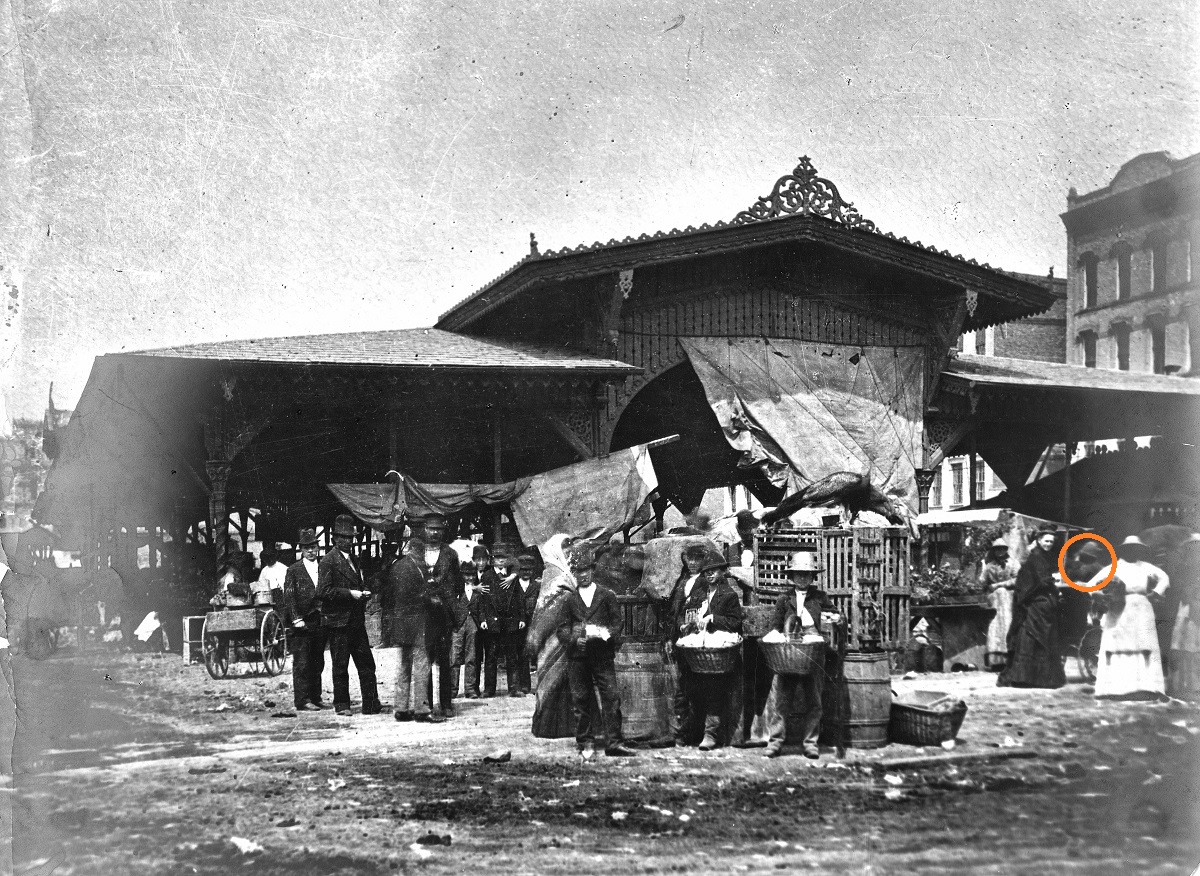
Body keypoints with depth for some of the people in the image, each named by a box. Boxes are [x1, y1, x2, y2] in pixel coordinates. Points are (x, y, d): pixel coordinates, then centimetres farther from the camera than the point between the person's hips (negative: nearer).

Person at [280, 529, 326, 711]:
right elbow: (289, 597, -5)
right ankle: (302, 701, -2)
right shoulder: (293, 570, -1)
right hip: (301, 623, -5)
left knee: (317, 664, 10)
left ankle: (315, 699, 17)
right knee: (302, 663, -4)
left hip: (319, 621, 5)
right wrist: (296, 619, -13)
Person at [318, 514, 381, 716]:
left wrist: (363, 594, 7)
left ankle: (371, 704, 4)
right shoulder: (328, 561, -8)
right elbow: (323, 591, -16)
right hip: (338, 621, -7)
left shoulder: (353, 559, 17)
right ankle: (341, 705, 9)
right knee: (340, 666, 0)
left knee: (366, 663, 3)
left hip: (356, 621, 7)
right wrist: (350, 594, -18)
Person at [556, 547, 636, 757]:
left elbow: (617, 622, 7)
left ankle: (614, 743, -6)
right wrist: (574, 640, -11)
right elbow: (562, 629, 9)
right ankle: (586, 744, 10)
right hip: (577, 657, 1)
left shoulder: (607, 596, 10)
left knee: (611, 698, -8)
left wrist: (608, 634, -13)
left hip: (603, 655, -1)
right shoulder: (570, 601, 13)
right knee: (580, 701, 2)